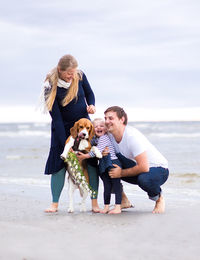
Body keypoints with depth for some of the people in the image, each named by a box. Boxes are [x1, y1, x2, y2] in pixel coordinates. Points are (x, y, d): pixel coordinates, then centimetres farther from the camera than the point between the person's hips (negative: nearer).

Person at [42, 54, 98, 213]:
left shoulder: (80, 76, -11)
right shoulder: (51, 86, -20)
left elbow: (89, 93, 11)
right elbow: (56, 118, -19)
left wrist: (91, 105, -12)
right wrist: (65, 143, -21)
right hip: (63, 128, -2)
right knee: (60, 164, -7)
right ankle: (55, 204, 2)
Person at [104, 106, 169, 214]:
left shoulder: (133, 136, -29)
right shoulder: (111, 135, -6)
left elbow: (144, 167, -32)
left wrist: (121, 173, -20)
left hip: (159, 169, -7)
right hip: (138, 166, 7)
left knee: (144, 178, -40)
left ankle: (158, 197, -4)